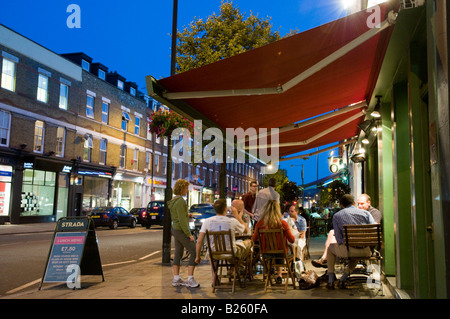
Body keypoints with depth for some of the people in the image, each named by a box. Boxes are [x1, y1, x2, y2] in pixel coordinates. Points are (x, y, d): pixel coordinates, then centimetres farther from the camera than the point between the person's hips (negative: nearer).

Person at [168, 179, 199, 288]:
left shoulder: (173, 200, 12)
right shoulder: (180, 201, -18)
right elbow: (182, 220, -22)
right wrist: (189, 234, -19)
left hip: (175, 229, 10)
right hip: (181, 230, -10)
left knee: (178, 254, 12)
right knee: (194, 252, -5)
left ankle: (176, 279, 16)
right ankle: (190, 279, -4)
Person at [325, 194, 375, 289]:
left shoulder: (337, 215, 7)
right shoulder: (366, 213, 11)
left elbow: (338, 239, 1)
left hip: (348, 250, -2)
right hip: (366, 251, 3)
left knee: (331, 247, 30)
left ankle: (331, 281, 27)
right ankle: (342, 279, 29)